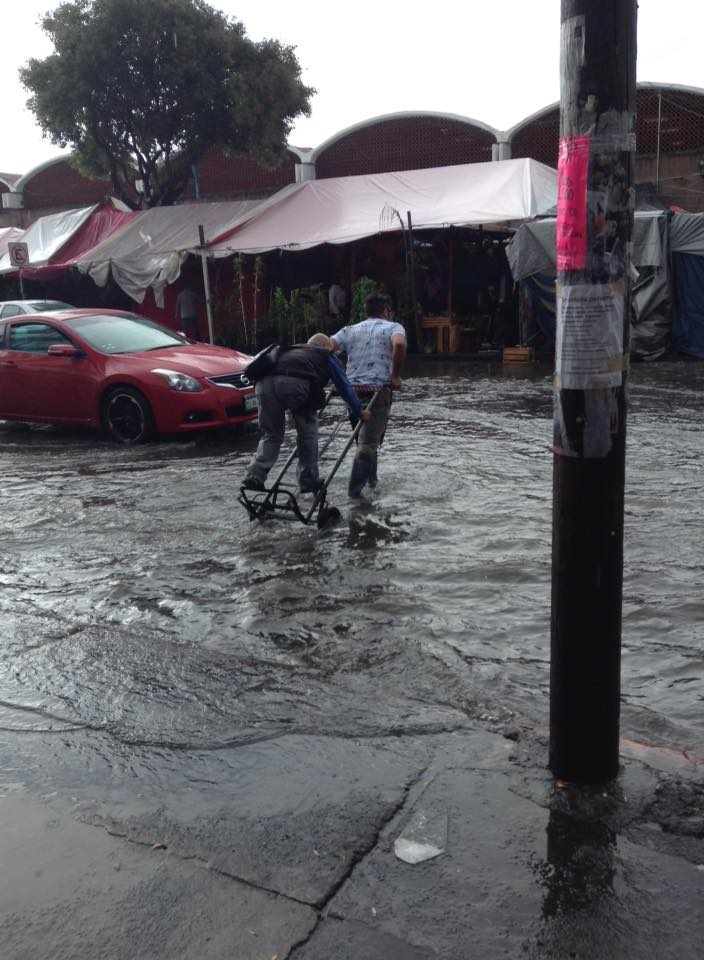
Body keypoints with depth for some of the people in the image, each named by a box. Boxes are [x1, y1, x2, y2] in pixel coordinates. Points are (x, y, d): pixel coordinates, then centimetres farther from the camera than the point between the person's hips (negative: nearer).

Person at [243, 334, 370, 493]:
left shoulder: (291, 351, 43)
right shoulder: (327, 356, 28)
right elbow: (344, 387, 25)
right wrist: (359, 412, 33)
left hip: (264, 383, 5)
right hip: (294, 384, -4)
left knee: (271, 434, 16)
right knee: (307, 431, 15)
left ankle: (255, 476, -2)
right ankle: (309, 481, 17)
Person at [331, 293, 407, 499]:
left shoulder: (350, 330, 17)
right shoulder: (393, 327, 6)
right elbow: (399, 345, -18)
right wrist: (396, 375, -11)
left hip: (352, 389, 5)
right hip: (378, 389, -4)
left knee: (365, 436, 22)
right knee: (369, 441, -3)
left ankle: (370, 478, 31)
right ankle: (355, 487, -8)